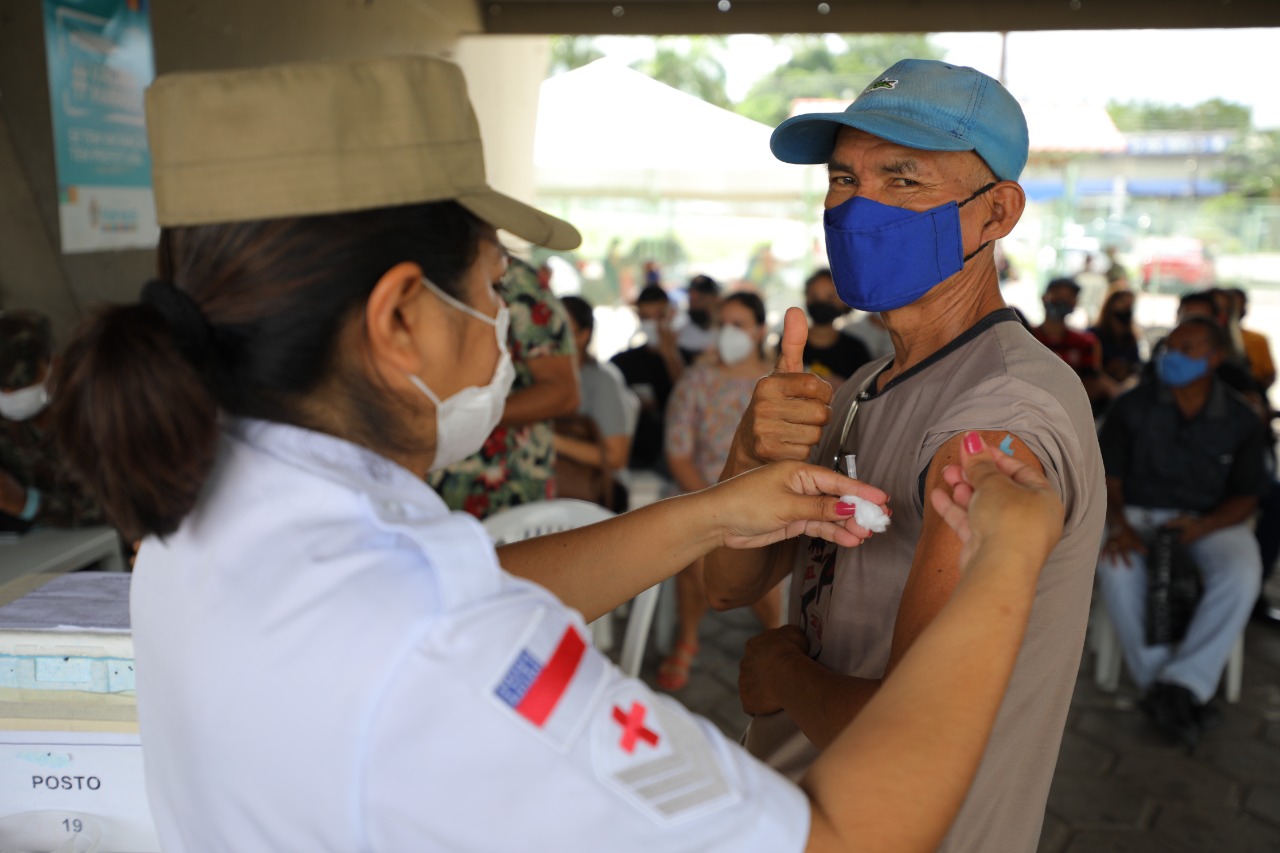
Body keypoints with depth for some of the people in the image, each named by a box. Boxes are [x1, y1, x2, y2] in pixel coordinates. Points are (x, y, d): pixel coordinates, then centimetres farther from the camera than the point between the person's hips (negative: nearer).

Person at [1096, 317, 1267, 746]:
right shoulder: (1132, 406, 2)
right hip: (1140, 514, 0)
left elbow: (1246, 496, 4)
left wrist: (1203, 525, -16)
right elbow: (1108, 477, 1)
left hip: (1211, 520, 1)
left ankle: (1183, 683, -28)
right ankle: (1157, 681, -26)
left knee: (1242, 573, -33)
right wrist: (1118, 524, -19)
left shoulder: (1240, 419, 3)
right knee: (1117, 567, -35)